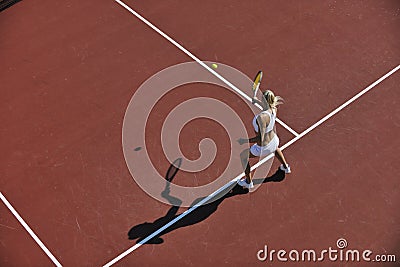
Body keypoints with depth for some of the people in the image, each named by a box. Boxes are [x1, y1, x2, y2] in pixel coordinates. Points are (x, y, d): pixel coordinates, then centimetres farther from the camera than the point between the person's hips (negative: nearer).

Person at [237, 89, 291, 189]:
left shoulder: (261, 117, -40)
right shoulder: (274, 109, -17)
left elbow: (260, 138, -39)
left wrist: (245, 141, -30)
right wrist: (257, 101, 7)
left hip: (263, 148, -7)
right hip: (273, 140, 7)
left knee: (243, 156, 22)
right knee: (275, 148, 45)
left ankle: (248, 182, 37)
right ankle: (285, 167, 67)